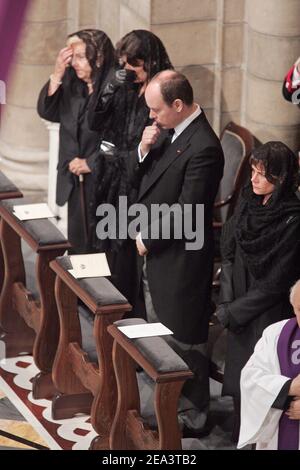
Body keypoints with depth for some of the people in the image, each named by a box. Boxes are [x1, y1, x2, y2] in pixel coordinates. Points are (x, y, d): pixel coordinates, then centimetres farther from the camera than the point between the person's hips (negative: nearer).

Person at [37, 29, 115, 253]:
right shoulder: (71, 83, 2)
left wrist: (90, 163, -12)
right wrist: (57, 75, -10)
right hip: (75, 180, 6)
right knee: (78, 241, 14)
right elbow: (47, 111, 0)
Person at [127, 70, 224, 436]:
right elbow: (137, 180, 12)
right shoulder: (168, 132, 6)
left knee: (183, 342, 4)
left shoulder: (202, 148, -22)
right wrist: (143, 150, -7)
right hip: (153, 255, 9)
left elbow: (186, 210, -22)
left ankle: (191, 419, 17)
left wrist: (147, 238, -12)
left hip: (178, 262, -9)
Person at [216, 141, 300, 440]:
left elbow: (276, 283, -16)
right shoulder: (247, 204, 2)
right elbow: (228, 255, 7)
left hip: (269, 317, -6)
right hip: (239, 313, 6)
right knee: (237, 380, 13)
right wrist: (226, 301, -4)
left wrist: (232, 311, -10)